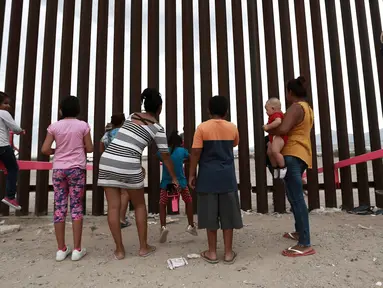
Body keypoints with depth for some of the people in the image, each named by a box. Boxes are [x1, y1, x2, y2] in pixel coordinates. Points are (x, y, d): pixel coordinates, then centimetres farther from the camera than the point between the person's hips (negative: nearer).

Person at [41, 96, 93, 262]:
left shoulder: (54, 126, 2)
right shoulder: (83, 125, -3)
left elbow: (45, 150, 0)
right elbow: (90, 149, -1)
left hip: (58, 169, 2)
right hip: (77, 169, -2)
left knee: (59, 207, 8)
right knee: (76, 207, 3)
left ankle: (61, 249, 14)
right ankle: (77, 249, 8)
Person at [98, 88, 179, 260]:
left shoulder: (131, 116, 18)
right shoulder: (157, 128, 5)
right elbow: (165, 156, 9)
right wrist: (174, 178, 21)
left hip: (107, 161, 4)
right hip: (128, 165, -4)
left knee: (113, 207, 8)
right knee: (139, 205, 15)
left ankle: (119, 250, 17)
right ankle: (143, 247, 21)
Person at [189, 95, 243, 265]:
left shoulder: (202, 128, -6)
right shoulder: (232, 128, 2)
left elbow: (195, 153, -10)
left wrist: (191, 175, -2)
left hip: (208, 176, -2)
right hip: (227, 176, 2)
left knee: (210, 214, 7)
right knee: (228, 214, 9)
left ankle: (212, 253, 18)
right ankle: (228, 253, 18)